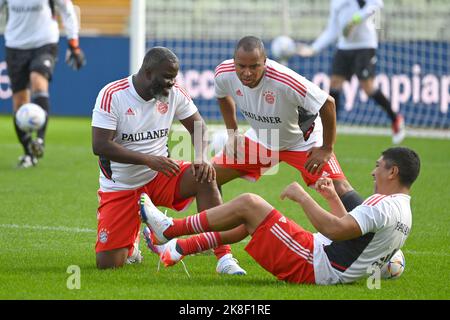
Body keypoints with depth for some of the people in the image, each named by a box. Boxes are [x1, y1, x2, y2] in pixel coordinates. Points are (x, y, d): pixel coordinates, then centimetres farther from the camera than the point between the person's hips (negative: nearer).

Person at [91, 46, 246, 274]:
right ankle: (131, 243, 26)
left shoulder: (174, 93, -5)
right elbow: (100, 145, -24)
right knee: (107, 263, -12)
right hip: (120, 186, -3)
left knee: (205, 177, -27)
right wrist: (148, 159, -31)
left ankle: (224, 257, -26)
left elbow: (198, 126, 5)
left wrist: (202, 158, -17)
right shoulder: (112, 95, -18)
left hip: (159, 177, 3)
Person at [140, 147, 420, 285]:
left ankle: (170, 229, 3)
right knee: (248, 219, 18)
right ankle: (178, 248, 21)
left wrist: (303, 197, -23)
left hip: (312, 267, -10)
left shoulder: (383, 205, -20)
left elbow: (335, 229, -33)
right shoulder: (403, 213, 12)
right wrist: (333, 198, 17)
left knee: (248, 203, -7)